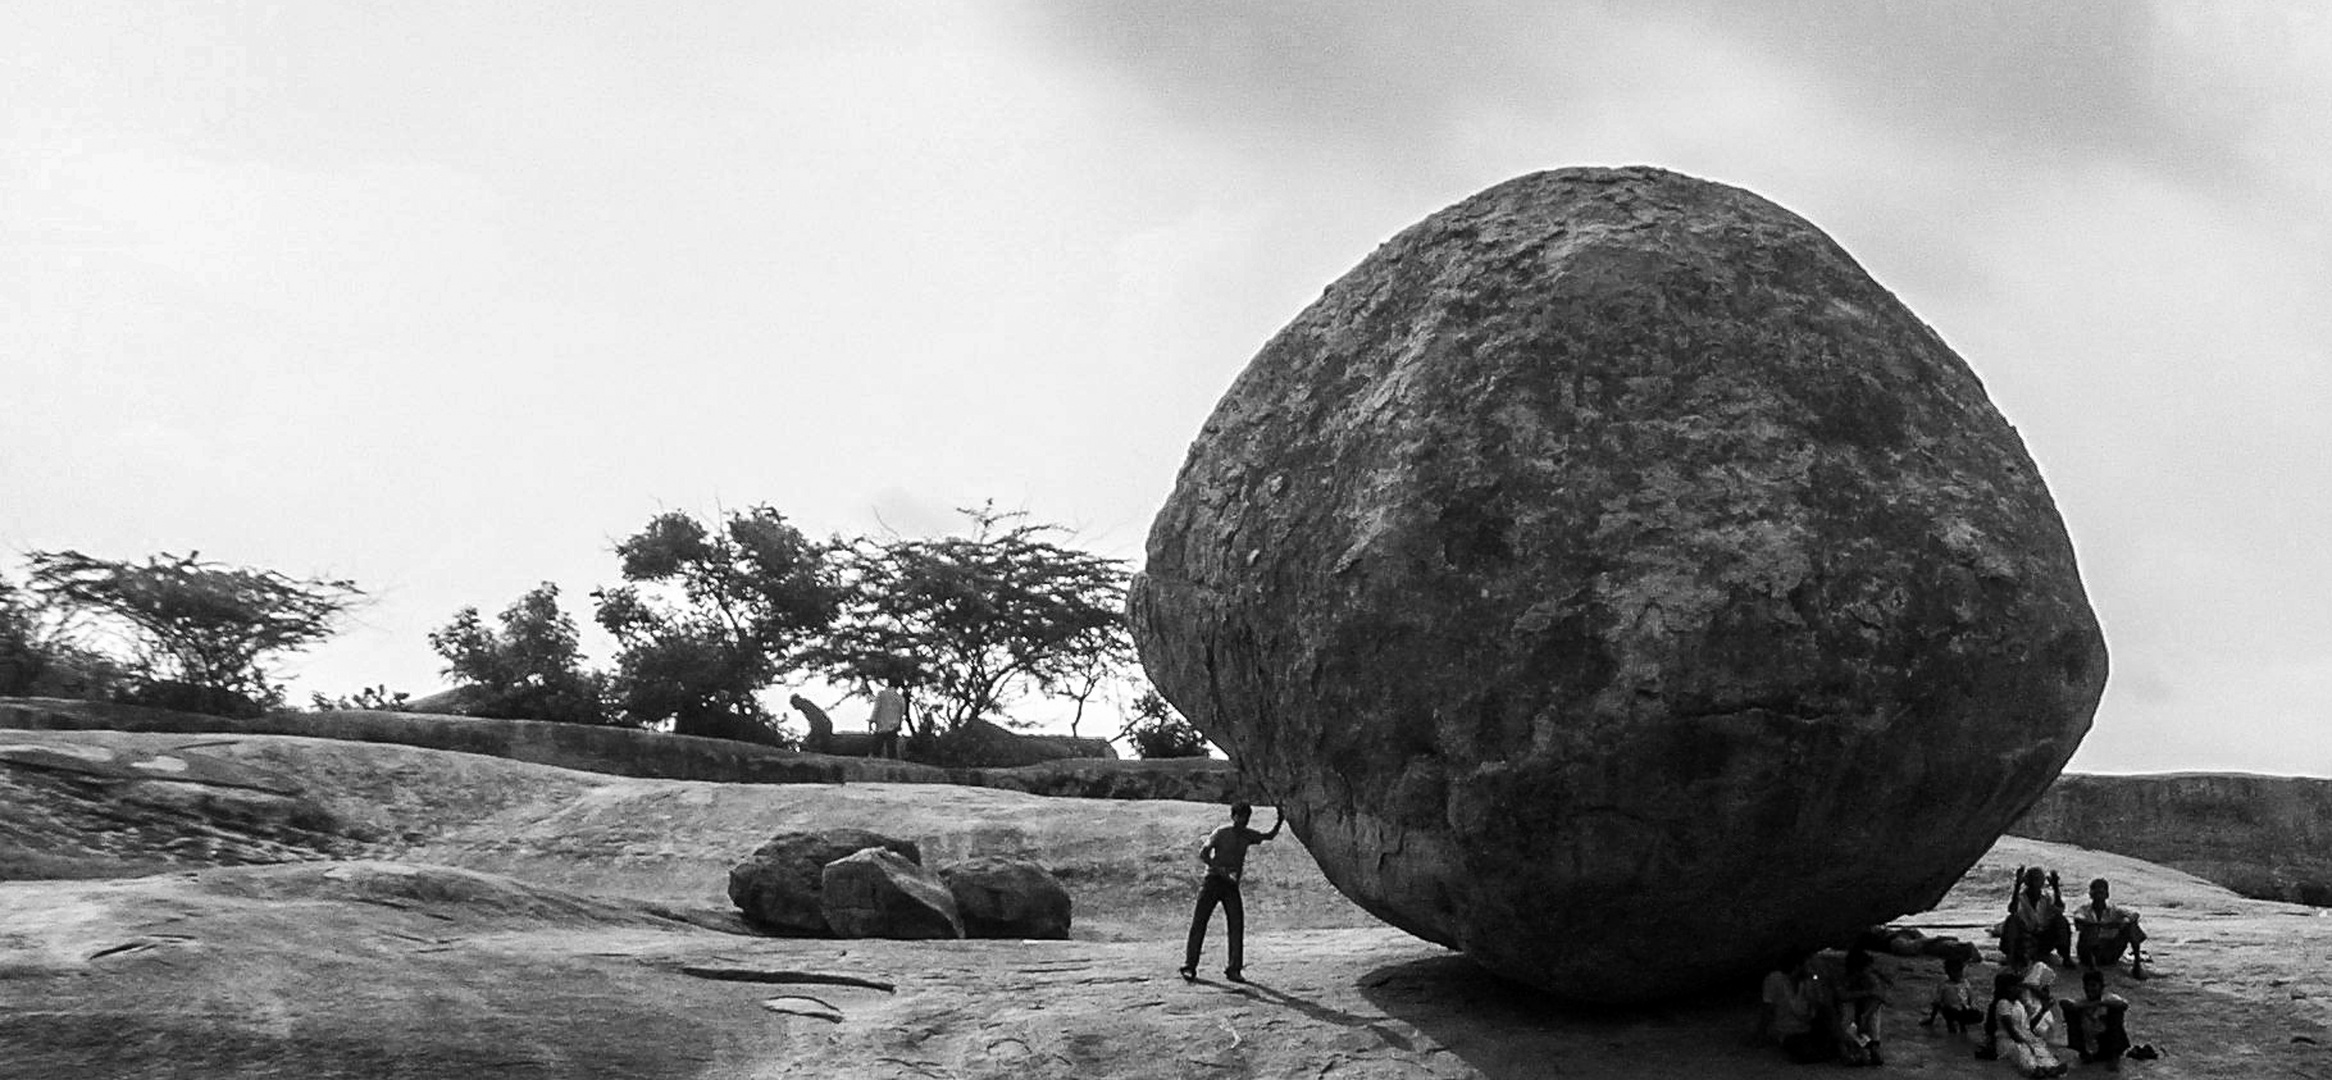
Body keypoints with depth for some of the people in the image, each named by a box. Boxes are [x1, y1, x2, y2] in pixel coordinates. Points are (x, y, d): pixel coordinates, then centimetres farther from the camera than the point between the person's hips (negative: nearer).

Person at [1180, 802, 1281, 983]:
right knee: (1199, 922, -6)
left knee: (1237, 925, -7)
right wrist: (1220, 869, -25)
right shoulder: (1221, 833, -4)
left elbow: (1269, 836, 24)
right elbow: (1202, 854, -12)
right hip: (1213, 880, -4)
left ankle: (1234, 970, -3)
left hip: (1232, 885, 4)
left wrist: (1279, 823, 5)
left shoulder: (1248, 836, 11)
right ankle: (1189, 966, -1)